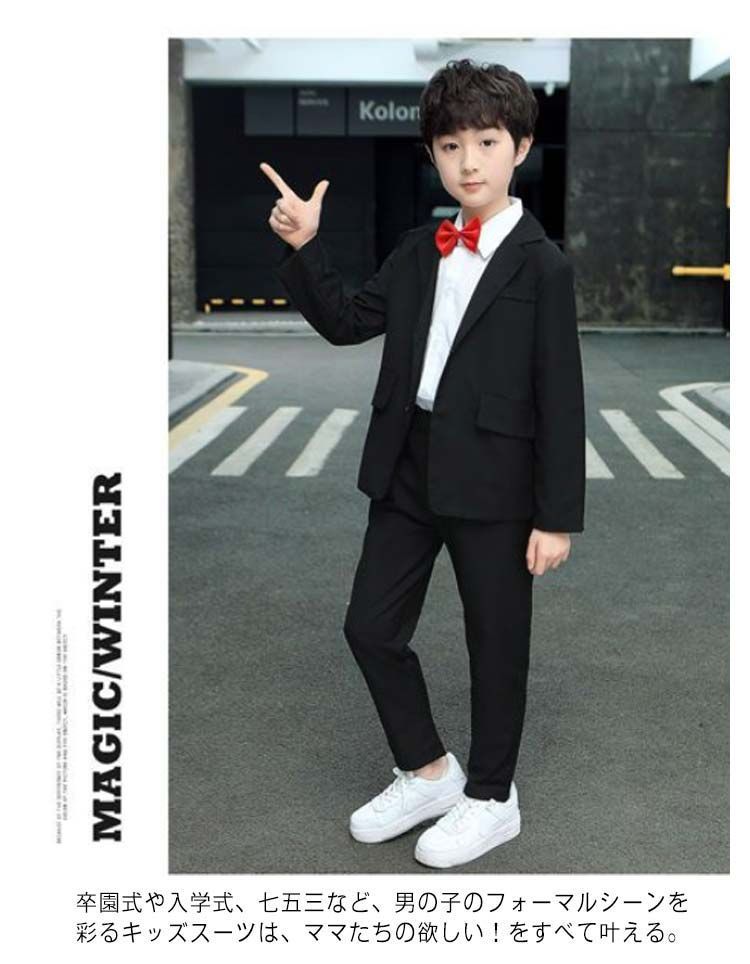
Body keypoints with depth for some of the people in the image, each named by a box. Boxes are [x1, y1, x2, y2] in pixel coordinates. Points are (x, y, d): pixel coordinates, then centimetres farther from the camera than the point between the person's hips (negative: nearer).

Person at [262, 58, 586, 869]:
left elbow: (560, 397, -11)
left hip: (492, 480, -6)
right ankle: (426, 773, 32)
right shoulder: (417, 251, 8)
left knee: (495, 641, 9)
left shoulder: (542, 265, -10)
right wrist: (303, 248, -2)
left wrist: (557, 515, -12)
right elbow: (348, 322, 12)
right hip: (407, 468, 6)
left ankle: (491, 798, 30)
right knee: (370, 626, 11)